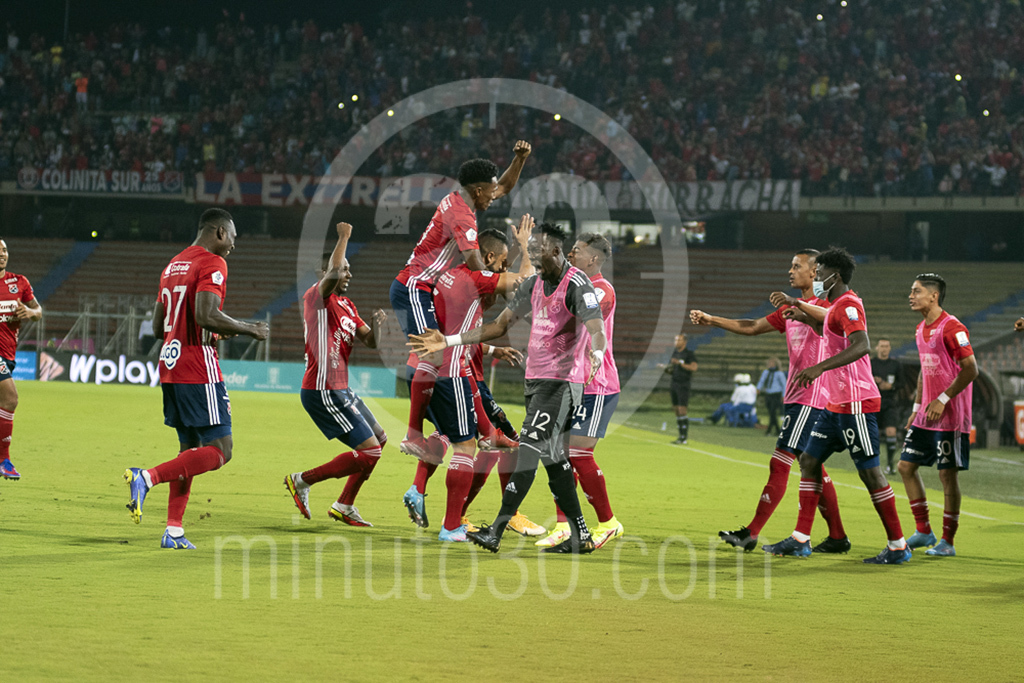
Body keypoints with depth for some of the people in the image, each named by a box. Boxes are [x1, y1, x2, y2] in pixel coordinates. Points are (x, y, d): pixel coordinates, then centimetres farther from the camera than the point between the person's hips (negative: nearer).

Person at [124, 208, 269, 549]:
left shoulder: (173, 265, 18)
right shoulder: (212, 264, -9)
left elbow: (158, 326, 21)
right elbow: (205, 315, -24)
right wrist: (248, 329, -10)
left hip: (170, 367, 9)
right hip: (199, 371, -9)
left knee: (190, 449, 16)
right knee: (219, 451, -7)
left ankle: (174, 531, 11)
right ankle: (147, 477, -20)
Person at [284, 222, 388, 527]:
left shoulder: (347, 305, 16)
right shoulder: (317, 297, -12)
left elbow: (370, 342, 16)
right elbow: (333, 273, -33)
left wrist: (375, 324, -5)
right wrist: (344, 236, -20)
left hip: (340, 390, 10)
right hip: (323, 392, -10)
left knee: (379, 439, 20)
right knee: (369, 451, -13)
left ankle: (344, 505, 25)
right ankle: (302, 481, -2)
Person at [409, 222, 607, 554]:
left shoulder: (577, 285, -13)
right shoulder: (534, 284, 13)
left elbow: (596, 329, -26)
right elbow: (500, 325, 18)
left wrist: (596, 354, -49)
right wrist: (449, 341, 13)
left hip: (560, 382, -9)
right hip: (535, 379, 9)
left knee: (528, 451, -15)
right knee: (552, 457, 9)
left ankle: (496, 531, -19)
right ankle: (580, 535, 15)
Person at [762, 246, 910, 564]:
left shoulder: (848, 304, -14)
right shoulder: (838, 305, 16)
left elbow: (861, 345, -31)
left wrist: (819, 368, -38)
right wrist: (803, 314, 28)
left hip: (856, 405, -11)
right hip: (837, 404, 11)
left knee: (870, 472, -7)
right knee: (809, 460, 10)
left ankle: (898, 547, -2)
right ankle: (800, 540, 12)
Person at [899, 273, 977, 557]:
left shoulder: (952, 328, -15)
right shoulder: (922, 329, 13)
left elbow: (971, 370, -18)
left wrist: (942, 400, -20)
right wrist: (917, 407, 17)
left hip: (950, 417, -9)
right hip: (926, 415, 9)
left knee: (948, 474, -4)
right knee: (906, 465, 8)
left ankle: (947, 542, 4)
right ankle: (923, 532, 17)